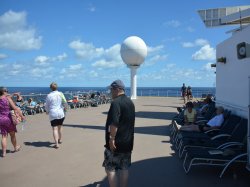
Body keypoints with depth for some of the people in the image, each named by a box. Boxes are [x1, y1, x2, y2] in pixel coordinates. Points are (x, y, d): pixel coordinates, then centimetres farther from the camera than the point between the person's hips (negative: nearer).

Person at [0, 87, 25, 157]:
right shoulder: (8, 98, -12)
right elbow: (15, 108, -17)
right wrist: (21, 116, -13)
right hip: (8, 119, -3)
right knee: (12, 134, 15)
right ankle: (16, 147, 34)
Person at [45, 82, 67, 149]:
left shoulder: (49, 95, -5)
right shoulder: (61, 94, -1)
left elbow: (47, 105, 3)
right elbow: (65, 103, -1)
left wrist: (47, 111, 21)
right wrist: (65, 108, 19)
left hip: (53, 114, -3)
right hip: (61, 113, 3)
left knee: (55, 129, -3)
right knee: (60, 126, 21)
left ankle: (56, 144, -9)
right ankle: (60, 140, 37)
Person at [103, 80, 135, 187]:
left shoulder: (116, 102, -17)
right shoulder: (130, 102, 11)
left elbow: (114, 123, -26)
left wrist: (112, 139, -21)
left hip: (116, 142, -8)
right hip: (128, 142, 8)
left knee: (110, 168, 4)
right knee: (124, 168, 14)